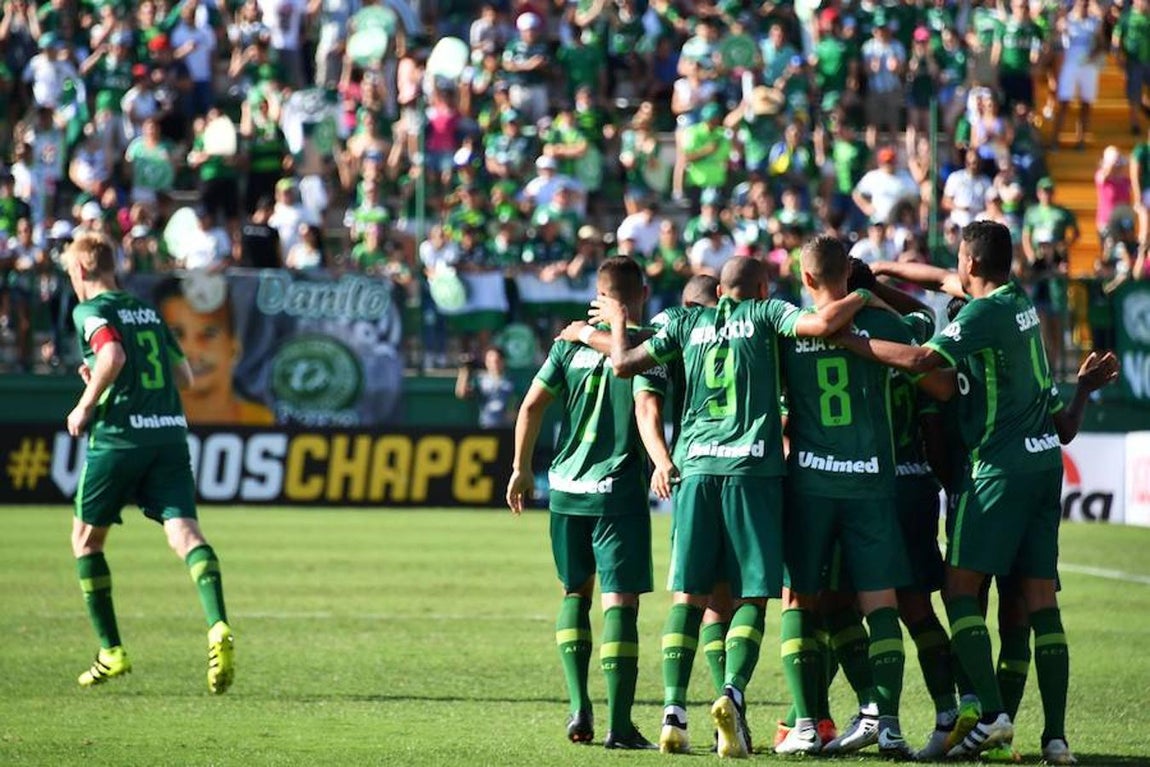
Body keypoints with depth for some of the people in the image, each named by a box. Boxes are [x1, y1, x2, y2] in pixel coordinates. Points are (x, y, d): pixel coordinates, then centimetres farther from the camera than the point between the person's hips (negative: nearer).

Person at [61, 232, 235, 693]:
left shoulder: (90, 311, 0)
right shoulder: (147, 312, 21)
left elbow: (113, 356, -20)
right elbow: (184, 376, 24)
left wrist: (85, 405, -7)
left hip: (119, 435, -5)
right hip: (170, 431, 5)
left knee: (86, 538, 15)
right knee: (184, 532, -9)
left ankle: (111, 651, 14)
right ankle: (218, 627, -35)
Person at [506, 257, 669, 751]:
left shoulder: (572, 343, 7)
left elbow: (532, 405, 5)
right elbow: (646, 408, -20)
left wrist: (521, 469, 15)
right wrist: (663, 463, -30)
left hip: (567, 488, 4)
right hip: (618, 490, -4)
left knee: (575, 592, 19)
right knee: (620, 600, -3)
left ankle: (579, 706, 9)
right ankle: (619, 724, -9)